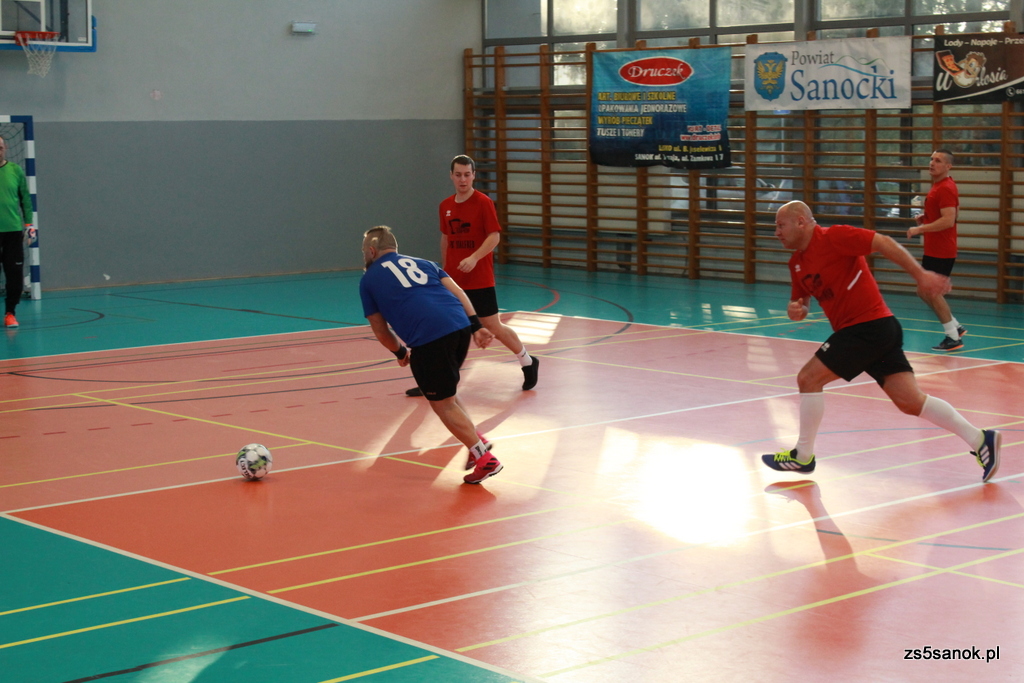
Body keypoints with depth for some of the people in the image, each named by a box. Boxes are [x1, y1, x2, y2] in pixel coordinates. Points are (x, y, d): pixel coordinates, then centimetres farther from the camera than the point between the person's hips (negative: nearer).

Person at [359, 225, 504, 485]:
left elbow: (380, 330, 21)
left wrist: (400, 353, 37)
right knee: (446, 393, 26)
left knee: (442, 403, 6)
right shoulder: (420, 263, 29)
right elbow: (456, 290, 15)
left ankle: (484, 459, 3)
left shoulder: (368, 280, 18)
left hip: (428, 339, -6)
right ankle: (477, 440, 17)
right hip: (460, 325, 6)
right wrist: (476, 325, 9)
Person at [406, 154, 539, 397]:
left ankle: (528, 362, 25)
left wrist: (474, 258, -29)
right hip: (452, 280, 5)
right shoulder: (445, 206, 8)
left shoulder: (483, 202, -9)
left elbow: (494, 236, -15)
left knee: (493, 327, 2)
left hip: (479, 280, -5)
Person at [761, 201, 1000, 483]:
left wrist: (920, 275, -22)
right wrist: (795, 309, -3)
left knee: (808, 379, -5)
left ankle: (803, 456, 7)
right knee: (911, 401, 3)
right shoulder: (797, 262, 14)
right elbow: (801, 301, 22)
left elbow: (884, 243, -17)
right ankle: (980, 439, 5)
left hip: (869, 326, -9)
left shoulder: (832, 237, -12)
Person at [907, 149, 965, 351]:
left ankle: (953, 338, 3)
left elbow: (948, 220, -27)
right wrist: (925, 217, 10)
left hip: (941, 252, -10)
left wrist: (920, 229, -23)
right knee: (926, 292, 14)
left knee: (932, 293, -6)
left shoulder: (945, 189, -18)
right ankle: (956, 327, 23)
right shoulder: (938, 186, 13)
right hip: (933, 250, 10)